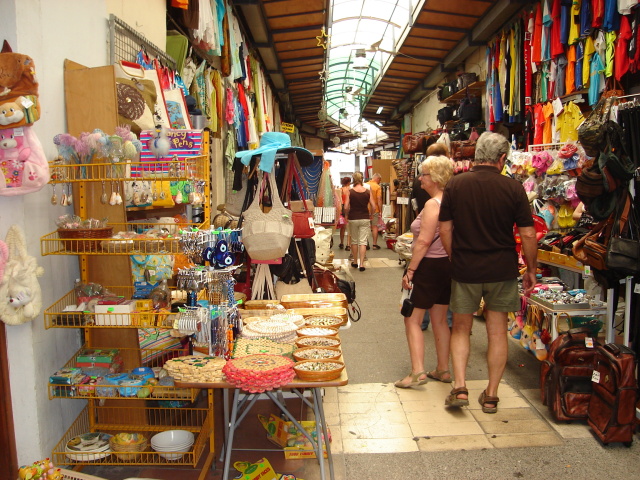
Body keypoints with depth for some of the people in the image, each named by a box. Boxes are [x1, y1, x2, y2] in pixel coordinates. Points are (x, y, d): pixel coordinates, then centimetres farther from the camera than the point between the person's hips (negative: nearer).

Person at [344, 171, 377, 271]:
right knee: (363, 241, 2)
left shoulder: (350, 192, -7)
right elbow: (373, 207, -2)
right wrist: (370, 216, 15)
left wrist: (347, 215, 10)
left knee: (354, 241, 14)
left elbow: (346, 207, -9)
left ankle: (355, 262, 24)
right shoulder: (368, 192, -3)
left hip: (353, 218, 0)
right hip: (365, 219, 1)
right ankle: (361, 264, -4)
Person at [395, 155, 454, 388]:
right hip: (448, 265, 9)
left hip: (430, 266, -9)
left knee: (412, 319, 0)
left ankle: (417, 372, -3)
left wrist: (410, 270, -18)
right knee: (440, 319, 16)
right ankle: (443, 370, 25)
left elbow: (424, 241, -22)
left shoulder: (433, 204, -18)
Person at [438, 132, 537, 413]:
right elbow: (527, 234, -6)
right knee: (497, 332, 11)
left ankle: (459, 388, 6)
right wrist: (531, 270, 8)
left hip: (465, 269, 0)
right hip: (502, 271, 0)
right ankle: (491, 395, 19)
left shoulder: (455, 185, -4)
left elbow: (445, 230, -2)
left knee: (461, 328, 15)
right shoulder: (513, 188, -7)